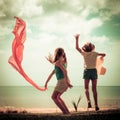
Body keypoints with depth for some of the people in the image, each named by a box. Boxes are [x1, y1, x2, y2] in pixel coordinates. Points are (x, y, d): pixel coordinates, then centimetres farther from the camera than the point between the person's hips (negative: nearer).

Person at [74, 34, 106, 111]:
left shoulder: (84, 54, -3)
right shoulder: (95, 53, -1)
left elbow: (77, 48, 4)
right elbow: (104, 54, 9)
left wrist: (77, 39, 9)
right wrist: (101, 57, 29)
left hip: (87, 71, -1)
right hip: (94, 71, 1)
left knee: (86, 88, 12)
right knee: (94, 89, 6)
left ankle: (89, 101, -12)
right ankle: (96, 105, 1)